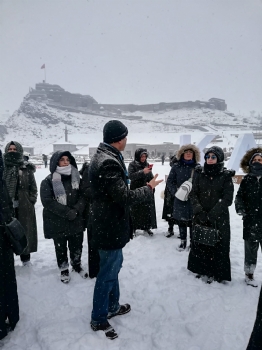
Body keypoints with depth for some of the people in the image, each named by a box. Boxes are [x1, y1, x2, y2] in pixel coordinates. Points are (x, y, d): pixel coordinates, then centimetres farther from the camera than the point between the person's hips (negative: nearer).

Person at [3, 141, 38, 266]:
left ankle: (26, 258, 25)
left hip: (24, 206, 0)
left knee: (26, 231, 9)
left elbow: (33, 187, 6)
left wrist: (31, 201, -1)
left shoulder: (27, 168, 4)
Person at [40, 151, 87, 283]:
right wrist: (67, 212, -22)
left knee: (77, 246, 16)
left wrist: (76, 210, -18)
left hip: (76, 220, 3)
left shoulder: (76, 178, 4)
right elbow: (47, 201, -17)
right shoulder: (48, 181, -8)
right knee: (61, 248, 13)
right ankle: (64, 269, 36)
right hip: (57, 222, -3)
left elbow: (83, 196, 0)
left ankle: (77, 265, 41)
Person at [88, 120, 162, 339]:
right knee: (108, 273, 8)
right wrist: (149, 188, -12)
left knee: (114, 266, 25)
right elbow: (124, 196, -26)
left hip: (108, 223, 11)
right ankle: (98, 319, 29)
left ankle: (113, 306, 45)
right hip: (110, 227, -11)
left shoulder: (104, 157, 8)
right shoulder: (109, 162, -26)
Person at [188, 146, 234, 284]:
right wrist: (199, 211, -14)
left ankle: (214, 272, 22)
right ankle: (201, 268, 31)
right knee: (199, 243, 11)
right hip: (200, 216, 3)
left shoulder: (226, 176, -5)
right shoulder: (199, 173, 2)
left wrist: (212, 214, -16)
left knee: (218, 245, 4)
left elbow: (227, 199, -9)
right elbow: (193, 194, 0)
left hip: (219, 218, -2)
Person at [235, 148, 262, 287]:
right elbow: (240, 196, 5)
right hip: (251, 221, 0)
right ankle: (249, 274, 29)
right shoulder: (247, 179, 3)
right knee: (251, 249, 12)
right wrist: (240, 206, -13)